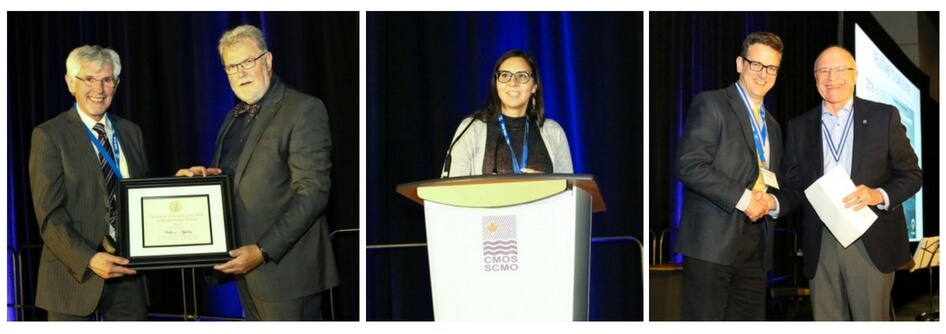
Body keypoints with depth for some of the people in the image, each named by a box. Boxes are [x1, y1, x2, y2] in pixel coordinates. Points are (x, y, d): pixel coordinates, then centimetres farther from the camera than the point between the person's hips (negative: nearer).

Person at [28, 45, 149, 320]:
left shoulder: (131, 132, 12)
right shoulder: (49, 135, -3)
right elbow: (49, 214, -10)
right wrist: (89, 259, -23)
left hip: (127, 270, 4)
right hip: (74, 273, -4)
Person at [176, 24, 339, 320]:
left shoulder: (304, 110, -10)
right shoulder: (234, 118, 16)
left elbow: (313, 193, -16)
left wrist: (263, 251, -20)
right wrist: (199, 176, 0)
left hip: (284, 266, -7)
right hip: (243, 264, 8)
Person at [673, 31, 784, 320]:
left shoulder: (772, 126, 22)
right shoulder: (710, 104, -2)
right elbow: (689, 166, -14)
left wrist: (769, 200, 4)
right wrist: (742, 198, -16)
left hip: (756, 245, 7)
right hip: (712, 240, -7)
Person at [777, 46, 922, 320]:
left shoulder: (884, 116, 5)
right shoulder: (799, 127, 11)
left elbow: (912, 174, 5)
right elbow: (795, 187, 11)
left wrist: (880, 194, -14)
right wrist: (773, 203, -11)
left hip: (871, 243, -2)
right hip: (820, 245, 2)